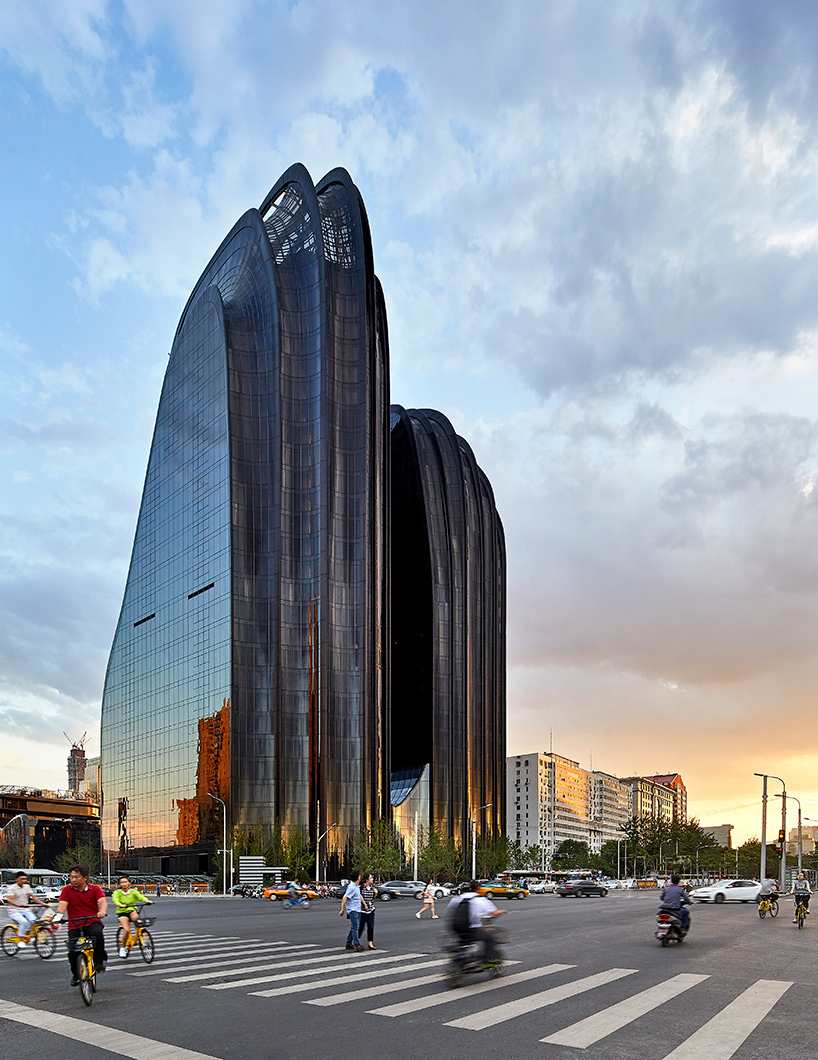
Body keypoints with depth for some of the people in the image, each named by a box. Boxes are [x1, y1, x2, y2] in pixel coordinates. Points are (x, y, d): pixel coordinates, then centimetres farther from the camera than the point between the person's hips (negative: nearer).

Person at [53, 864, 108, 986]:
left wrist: (102, 911, -37)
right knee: (72, 951, -14)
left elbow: (103, 901, -15)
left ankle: (100, 961, -14)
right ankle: (75, 974, 16)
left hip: (92, 922, -2)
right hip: (74, 925, 2)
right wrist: (59, 915, -32)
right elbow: (62, 904, -10)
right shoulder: (67, 890, 3)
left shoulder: (95, 889, -1)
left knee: (98, 933, -34)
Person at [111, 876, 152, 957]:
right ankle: (122, 947, 0)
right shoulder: (117, 892, -5)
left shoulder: (133, 891, 1)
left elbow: (140, 896, -14)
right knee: (127, 930, -23)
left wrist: (147, 900, -35)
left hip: (132, 910, 2)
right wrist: (120, 905, -46)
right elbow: (115, 900, -24)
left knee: (135, 917, -35)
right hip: (122, 912, -2)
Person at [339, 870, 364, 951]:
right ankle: (357, 945, -12)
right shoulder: (351, 887, -18)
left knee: (355, 927, 12)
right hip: (352, 910, -10)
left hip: (357, 910, 10)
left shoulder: (356, 886, 12)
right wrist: (342, 910, -16)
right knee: (355, 927, -11)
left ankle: (348, 944, 18)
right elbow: (344, 898, -19)